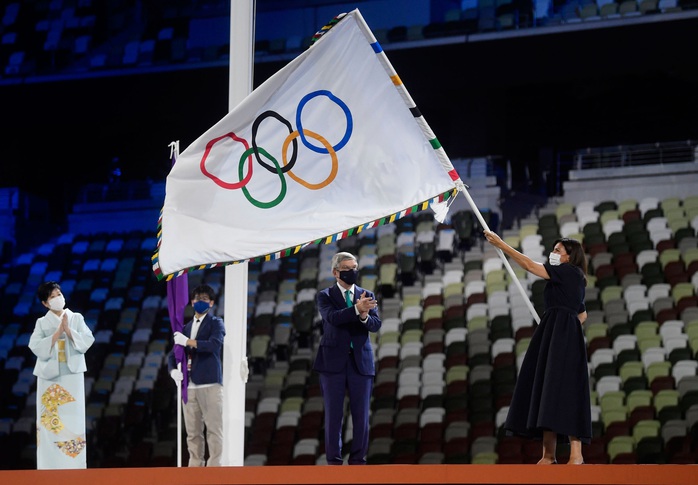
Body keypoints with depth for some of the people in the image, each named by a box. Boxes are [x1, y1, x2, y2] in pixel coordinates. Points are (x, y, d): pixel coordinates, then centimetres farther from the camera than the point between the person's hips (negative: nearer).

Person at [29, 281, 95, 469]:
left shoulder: (77, 318, 6)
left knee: (74, 420, -1)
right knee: (49, 420, -2)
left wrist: (68, 330, -15)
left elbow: (88, 341, -5)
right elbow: (37, 347, -9)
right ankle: (50, 464, 2)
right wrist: (57, 332, -14)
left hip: (72, 375, 0)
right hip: (49, 376, 0)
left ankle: (74, 464, 2)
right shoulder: (41, 323, 4)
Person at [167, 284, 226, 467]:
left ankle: (215, 467, -10)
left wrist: (188, 342, -12)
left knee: (214, 429, -8)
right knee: (193, 432, 4)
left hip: (210, 384, -5)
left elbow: (214, 344, -14)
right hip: (189, 386, 5)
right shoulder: (186, 328, 21)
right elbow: (173, 354, 20)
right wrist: (173, 369, -1)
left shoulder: (216, 323, 6)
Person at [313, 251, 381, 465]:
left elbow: (376, 325, -3)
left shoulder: (368, 296, 10)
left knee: (361, 415, 2)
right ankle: (334, 461, 7)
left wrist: (365, 317, -25)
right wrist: (356, 309, -31)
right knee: (333, 415, 1)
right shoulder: (325, 296, 3)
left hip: (361, 361, 2)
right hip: (334, 362, -2)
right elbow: (332, 318, -17)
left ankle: (358, 461, 9)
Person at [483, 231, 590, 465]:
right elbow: (582, 314, 30)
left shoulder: (569, 272, -5)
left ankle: (576, 454, -16)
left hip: (562, 339, -10)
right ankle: (549, 454, 3)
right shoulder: (572, 279, 23)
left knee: (562, 391, -14)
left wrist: (501, 244, -5)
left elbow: (530, 265, -9)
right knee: (545, 391, 4)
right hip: (552, 338, 10)